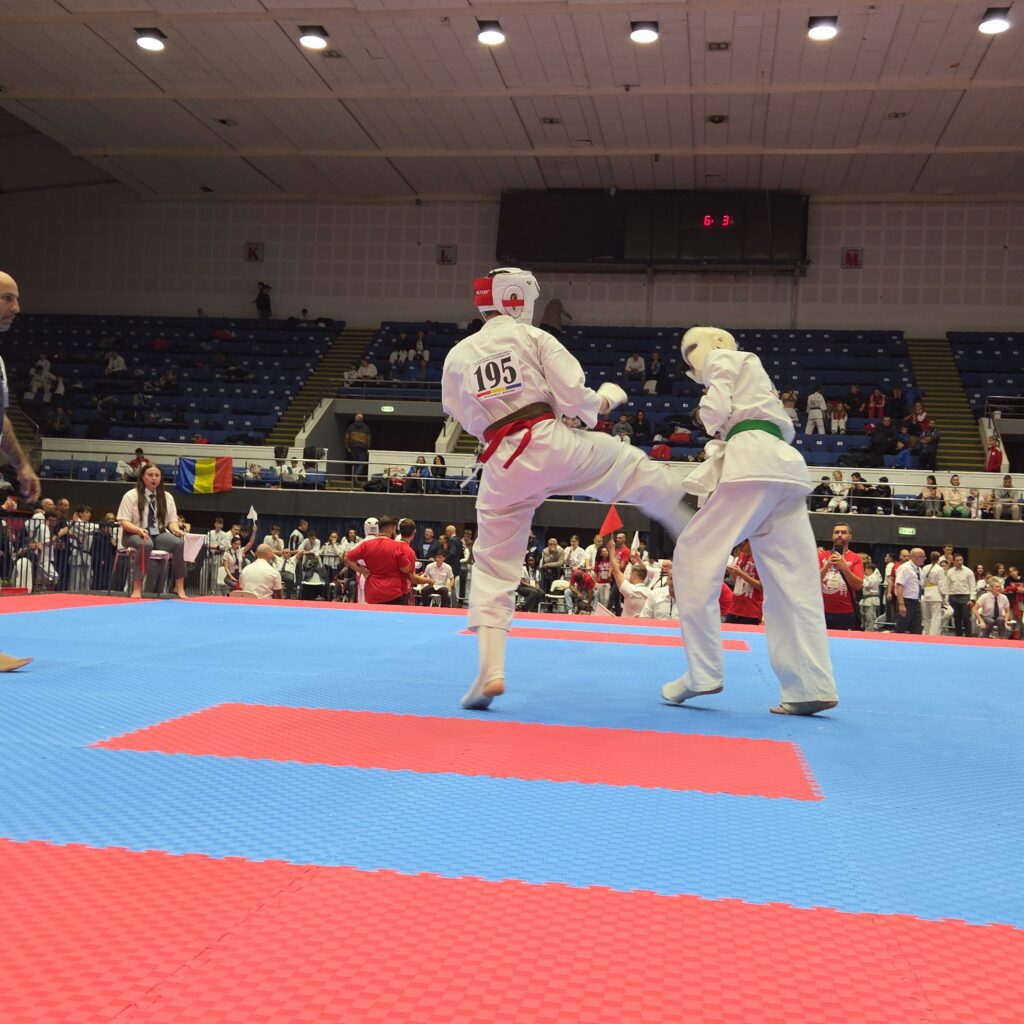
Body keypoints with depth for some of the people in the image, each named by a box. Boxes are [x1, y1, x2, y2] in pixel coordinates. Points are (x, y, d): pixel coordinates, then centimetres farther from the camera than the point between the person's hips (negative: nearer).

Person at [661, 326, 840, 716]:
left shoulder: (723, 357, 12)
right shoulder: (753, 370, 36)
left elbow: (717, 408, -6)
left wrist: (716, 432, 16)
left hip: (753, 462, -9)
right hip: (786, 464, 9)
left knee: (695, 556, -6)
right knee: (791, 581, 2)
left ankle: (703, 672, -10)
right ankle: (811, 686, -2)